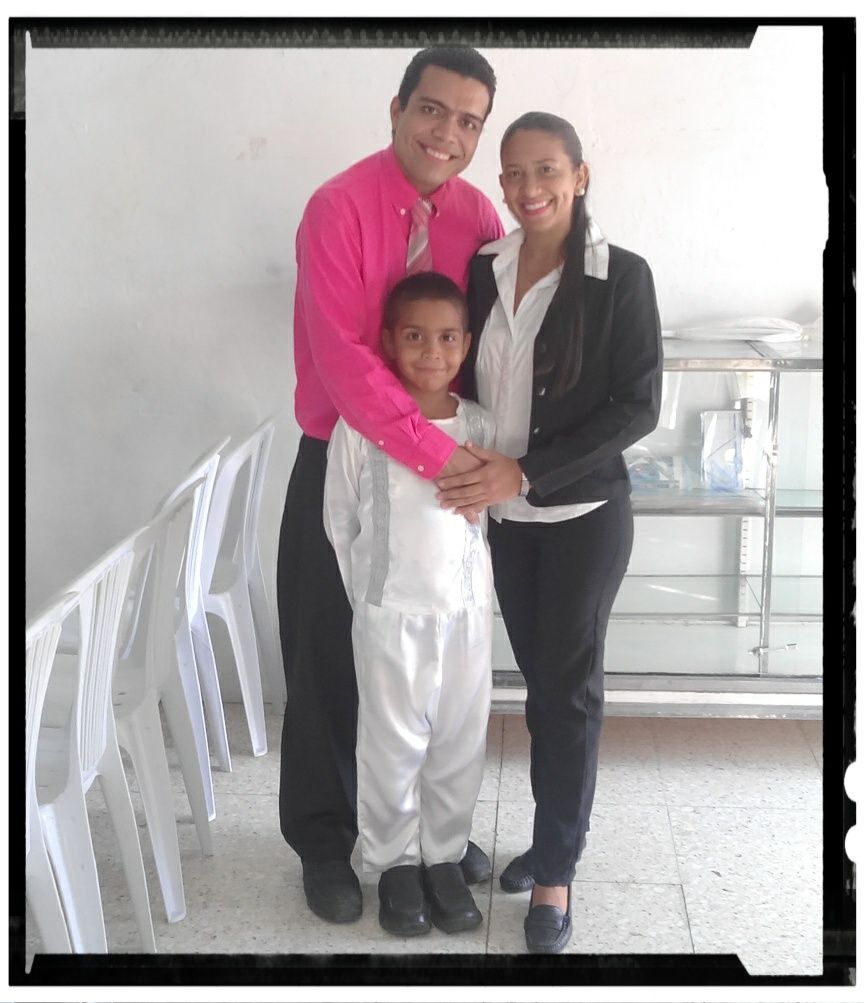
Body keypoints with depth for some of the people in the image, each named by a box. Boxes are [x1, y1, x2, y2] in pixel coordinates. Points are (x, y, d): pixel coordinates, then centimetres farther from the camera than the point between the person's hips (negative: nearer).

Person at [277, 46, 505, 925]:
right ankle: (322, 841, 26)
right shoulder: (339, 208, -17)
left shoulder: (477, 216, 0)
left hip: (443, 465, 5)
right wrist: (439, 454, -26)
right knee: (330, 656, 7)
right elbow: (341, 357, -24)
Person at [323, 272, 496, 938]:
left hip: (467, 607, 3)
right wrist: (371, 591, 2)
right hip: (390, 610, -3)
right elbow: (340, 520, -1)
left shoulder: (480, 427, -1)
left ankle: (445, 856, 28)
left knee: (461, 740, 10)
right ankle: (395, 862, 24)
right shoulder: (361, 425, -10)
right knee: (393, 744, 6)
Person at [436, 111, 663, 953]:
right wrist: (478, 469, -7)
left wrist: (527, 472, -20)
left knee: (568, 688, 5)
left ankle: (556, 871, 18)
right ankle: (552, 836, 31)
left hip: (583, 516, -4)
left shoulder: (621, 277, -12)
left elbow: (637, 408, -14)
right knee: (537, 680, 14)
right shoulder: (484, 268, 1)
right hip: (506, 517, 4)